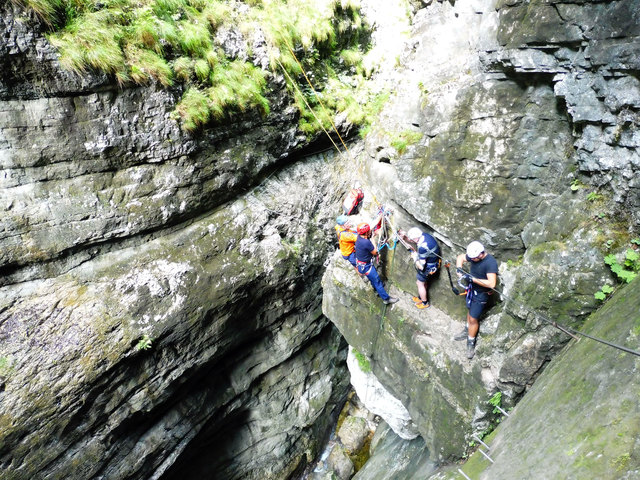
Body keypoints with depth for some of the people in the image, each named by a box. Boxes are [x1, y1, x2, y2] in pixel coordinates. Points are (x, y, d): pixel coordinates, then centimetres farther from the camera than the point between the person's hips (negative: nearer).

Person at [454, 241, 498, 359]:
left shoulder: (490, 263, -32)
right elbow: (460, 257, 7)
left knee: (473, 318, 2)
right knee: (470, 311, 26)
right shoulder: (473, 255, -12)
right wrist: (459, 268, -13)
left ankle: (471, 342, 22)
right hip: (472, 289, 7)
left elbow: (491, 284, -37)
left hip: (481, 294, -7)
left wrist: (473, 279, -35)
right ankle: (467, 331, 49)